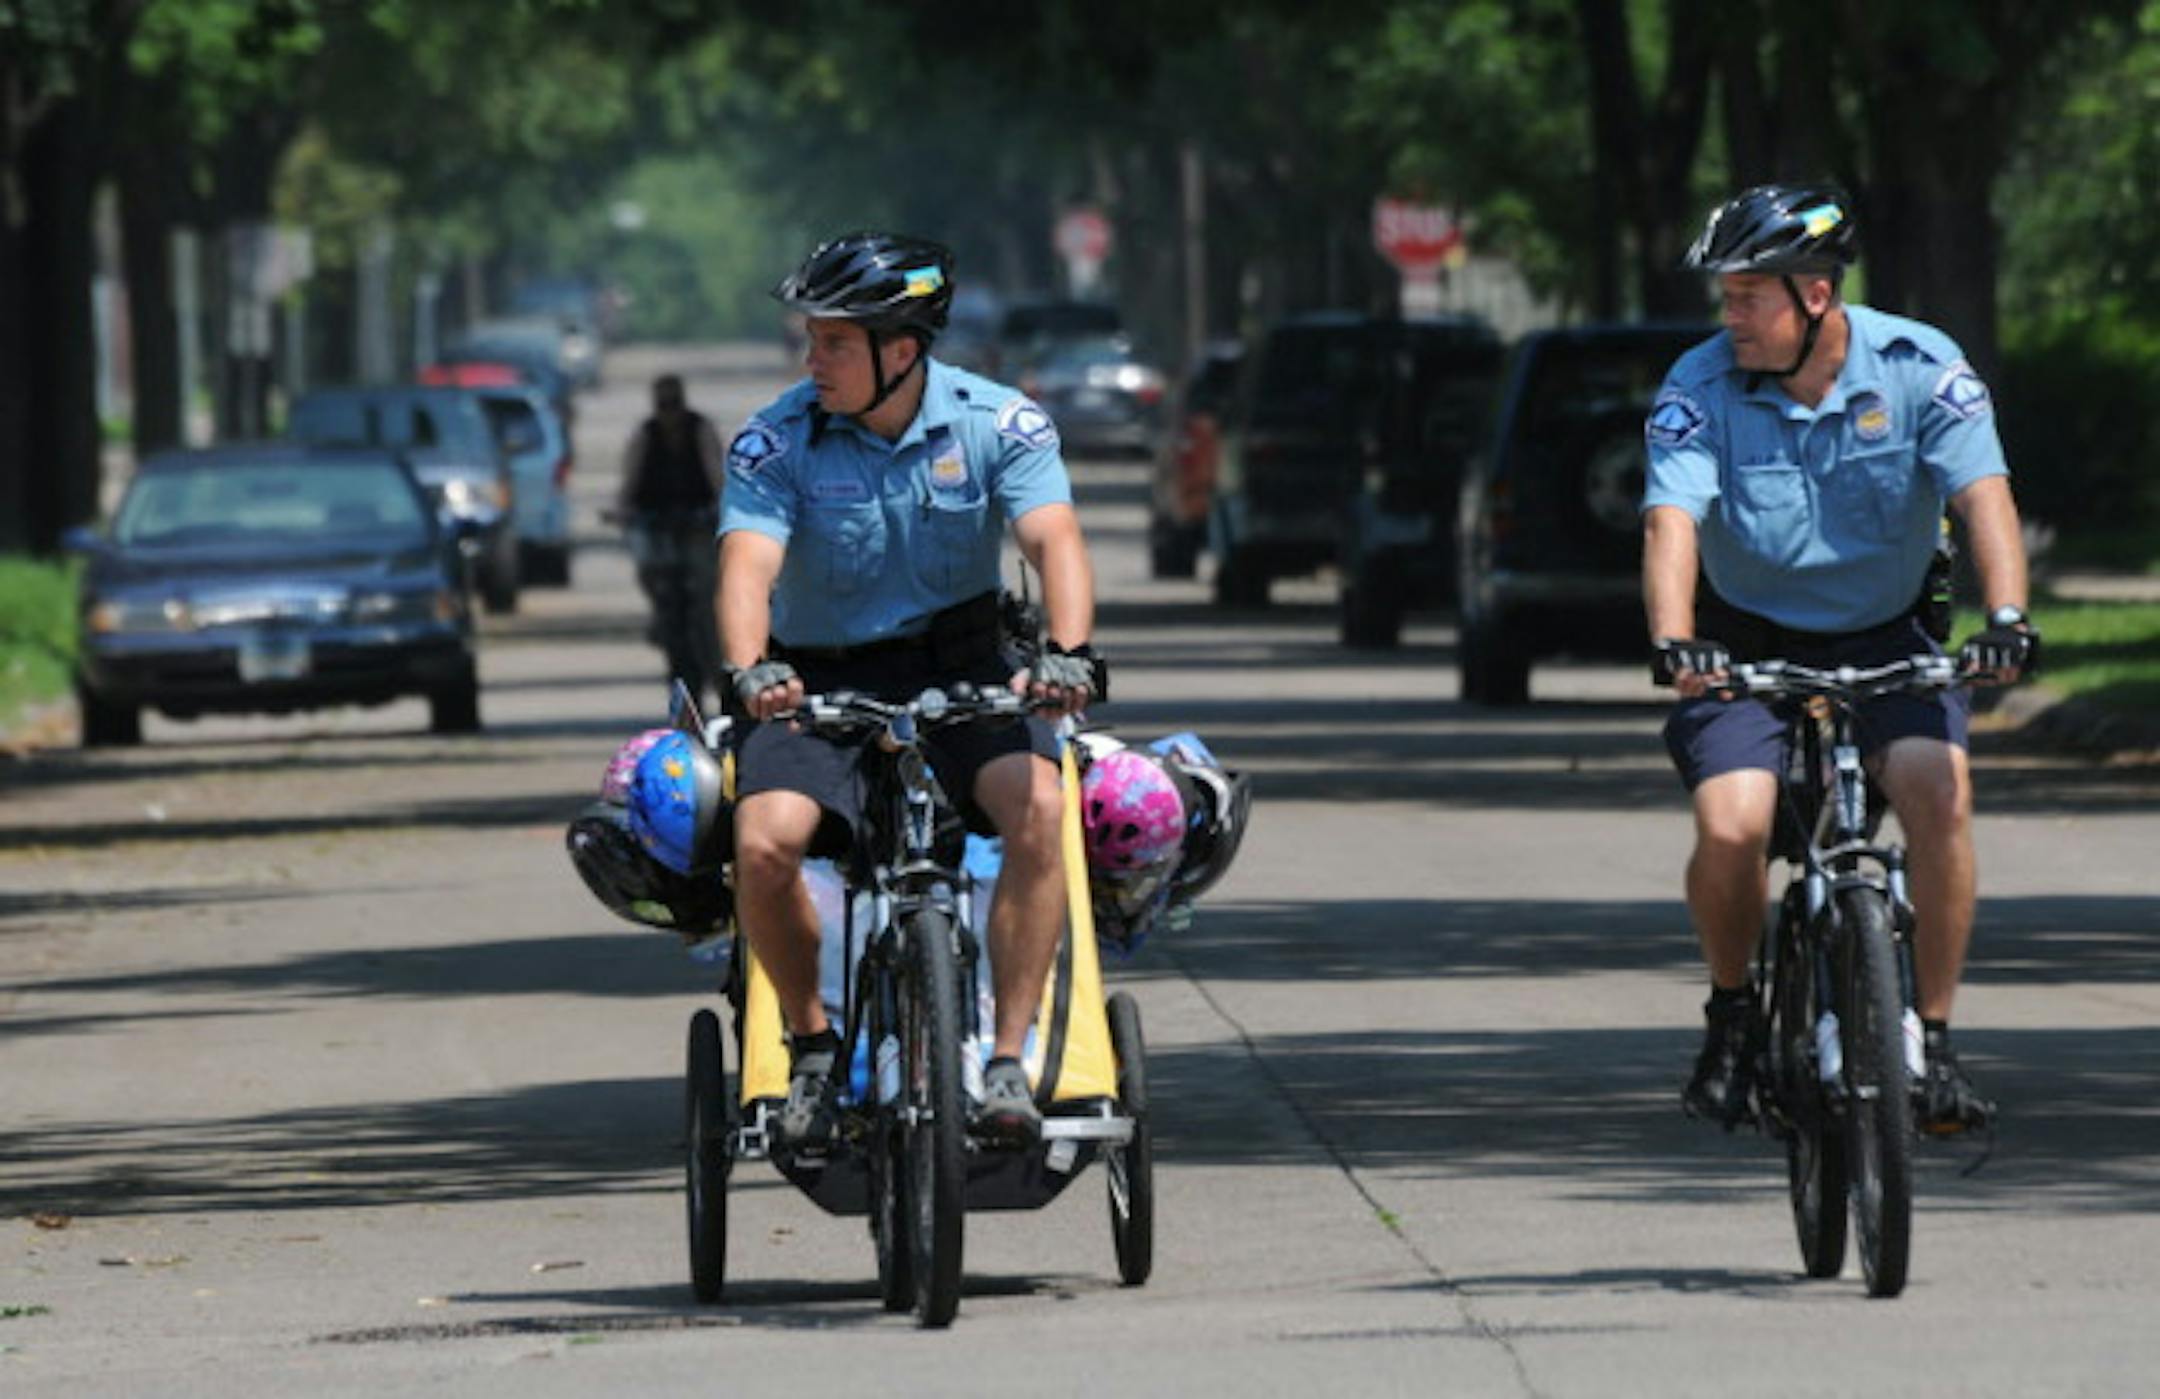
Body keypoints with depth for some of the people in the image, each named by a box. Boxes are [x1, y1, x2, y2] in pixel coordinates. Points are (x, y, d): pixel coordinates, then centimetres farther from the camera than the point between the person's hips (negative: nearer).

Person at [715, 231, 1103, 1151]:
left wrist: (1067, 652, -41)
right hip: (821, 682, 0)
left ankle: (1009, 1060, -22)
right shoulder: (777, 442, -9)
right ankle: (812, 1042, -2)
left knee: (1038, 804, -30)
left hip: (963, 675, 0)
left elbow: (1054, 540, -21)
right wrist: (748, 669, -43)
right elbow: (748, 565, -22)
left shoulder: (998, 424, -8)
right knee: (765, 842, -28)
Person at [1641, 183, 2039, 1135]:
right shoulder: (1703, 387, -14)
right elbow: (1672, 520, -25)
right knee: (1731, 825, -24)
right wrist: (1673, 644, -44)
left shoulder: (1918, 369, -13)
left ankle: (1931, 1040, -13)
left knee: (1939, 789, -26)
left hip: (1883, 641, 0)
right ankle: (1732, 1013, 6)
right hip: (1746, 644, 0)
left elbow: (1982, 494, -23)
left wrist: (2007, 618, -40)